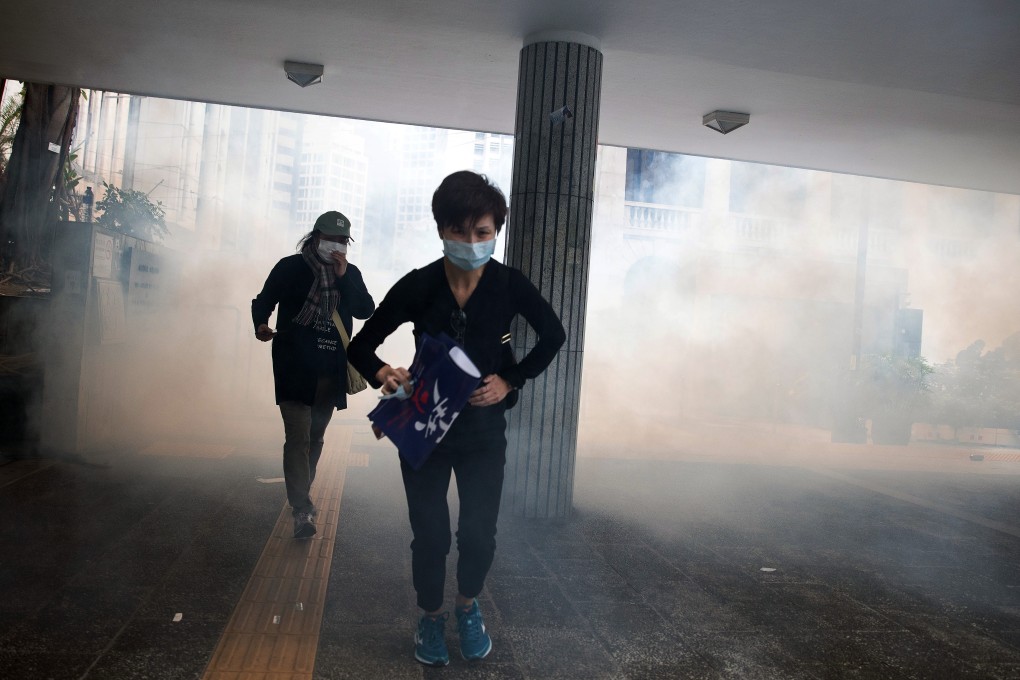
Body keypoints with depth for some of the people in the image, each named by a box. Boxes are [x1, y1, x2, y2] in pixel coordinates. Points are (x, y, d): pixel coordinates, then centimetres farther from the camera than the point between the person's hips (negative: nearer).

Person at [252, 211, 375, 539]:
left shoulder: (351, 273, 8)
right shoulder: (291, 267, -1)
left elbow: (366, 310, -4)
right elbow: (263, 301, 4)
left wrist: (343, 276, -13)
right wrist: (261, 324, -16)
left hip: (331, 372, 4)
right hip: (295, 369, -4)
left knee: (315, 437, 16)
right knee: (298, 437, -10)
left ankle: (301, 494, 34)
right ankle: (302, 508, -7)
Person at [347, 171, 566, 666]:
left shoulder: (509, 284, -12)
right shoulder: (418, 286, -14)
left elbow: (553, 336, 2)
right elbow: (361, 346, -8)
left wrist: (511, 381, -8)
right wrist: (383, 374, -29)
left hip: (483, 428, 1)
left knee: (479, 533, 3)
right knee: (430, 533, 8)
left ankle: (468, 607, 36)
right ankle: (431, 616, 37)